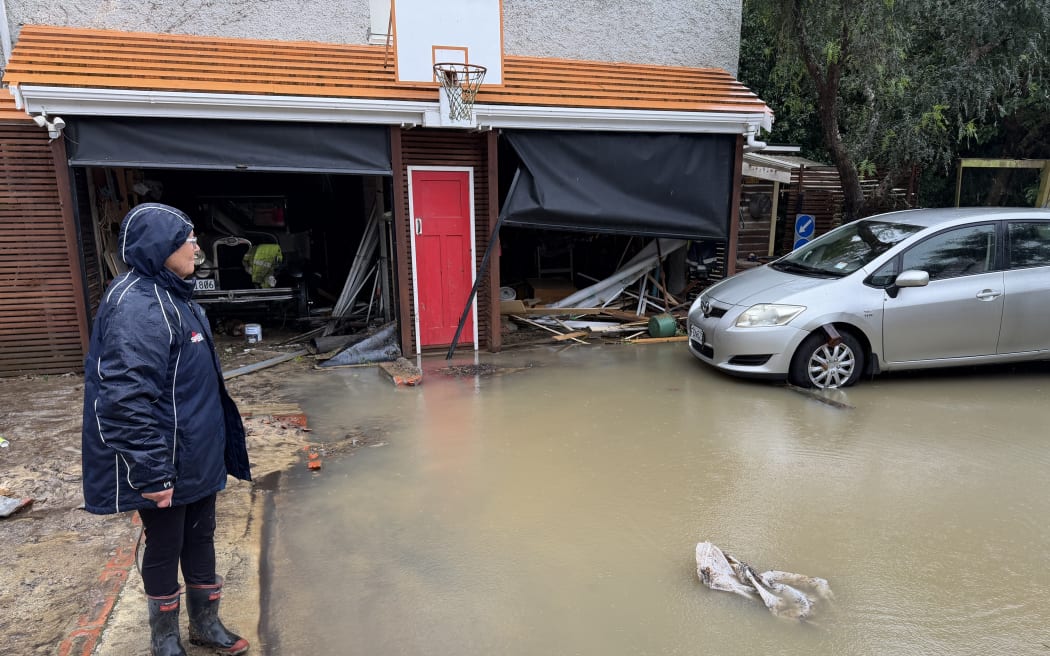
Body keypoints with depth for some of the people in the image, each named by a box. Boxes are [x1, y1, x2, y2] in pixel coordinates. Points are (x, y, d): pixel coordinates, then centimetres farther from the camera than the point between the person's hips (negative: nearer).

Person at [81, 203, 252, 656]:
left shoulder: (171, 295, 9)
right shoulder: (137, 306, -23)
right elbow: (129, 400, -27)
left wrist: (215, 444, 22)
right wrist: (150, 473, -24)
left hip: (198, 456, 9)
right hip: (167, 465, -9)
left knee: (200, 539, 20)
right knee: (164, 550, 11)